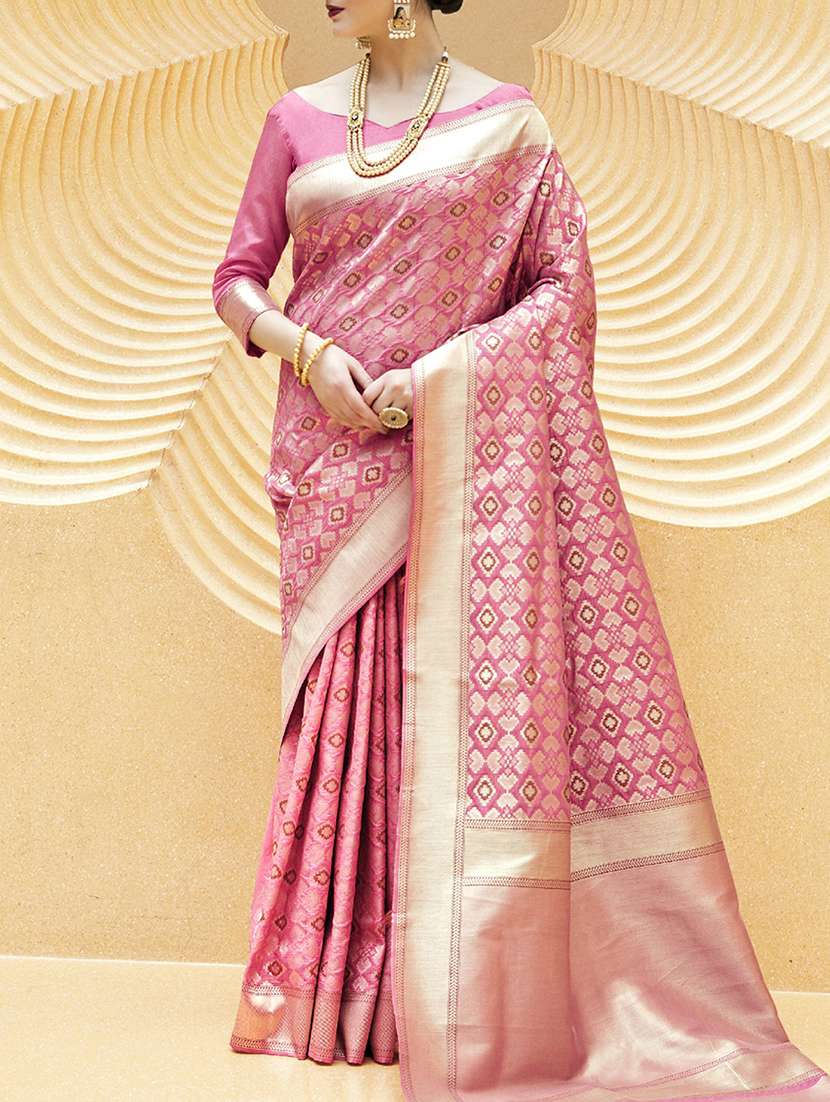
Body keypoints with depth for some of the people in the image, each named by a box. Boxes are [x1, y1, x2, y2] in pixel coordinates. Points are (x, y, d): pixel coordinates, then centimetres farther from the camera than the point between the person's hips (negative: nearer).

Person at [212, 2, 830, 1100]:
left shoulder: (506, 120, 5)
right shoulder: (299, 118, 12)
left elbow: (564, 285, 0)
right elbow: (238, 280, 12)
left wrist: (439, 369, -12)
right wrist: (307, 351, -8)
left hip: (464, 446, -2)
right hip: (332, 449, 3)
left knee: (470, 692, -6)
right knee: (346, 698, 1)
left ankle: (464, 1003, 7)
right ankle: (339, 988, 11)